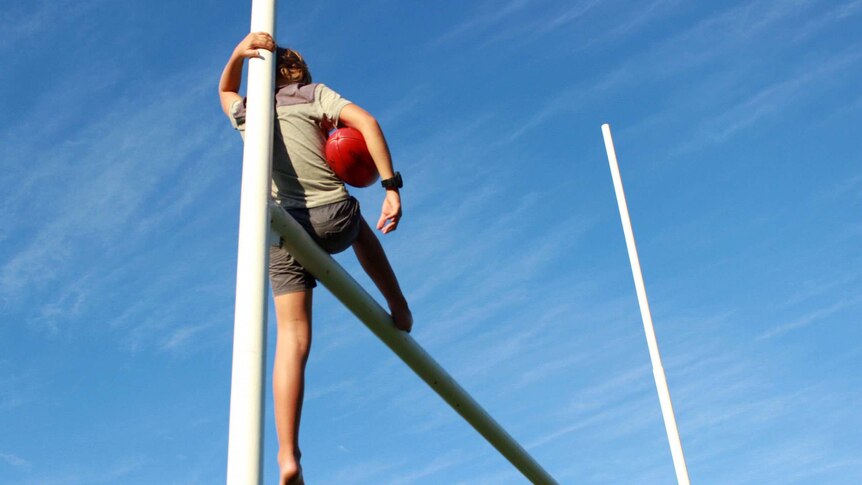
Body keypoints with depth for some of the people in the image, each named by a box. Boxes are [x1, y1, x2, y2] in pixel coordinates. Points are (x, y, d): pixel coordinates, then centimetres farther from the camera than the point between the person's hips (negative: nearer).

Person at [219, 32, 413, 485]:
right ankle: (399, 310, 32)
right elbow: (366, 122, -5)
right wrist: (391, 186, -7)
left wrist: (239, 54, 25)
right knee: (359, 226, 38)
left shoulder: (246, 112, 22)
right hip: (333, 218, -1)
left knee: (292, 341, -2)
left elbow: (225, 90, 45)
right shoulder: (315, 94, 12)